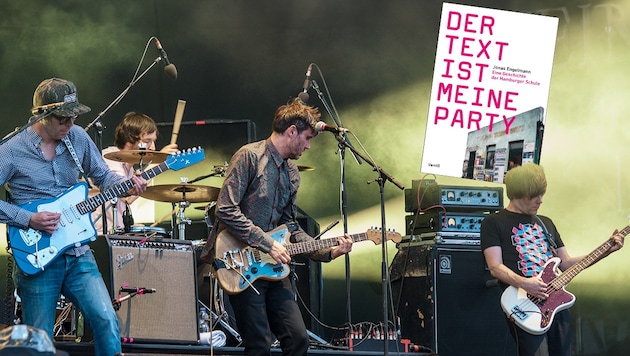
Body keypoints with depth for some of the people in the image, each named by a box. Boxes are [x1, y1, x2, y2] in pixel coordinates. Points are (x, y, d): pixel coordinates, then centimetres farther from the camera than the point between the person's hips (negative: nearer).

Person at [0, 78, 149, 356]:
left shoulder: (78, 138, 5)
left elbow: (102, 176, 17)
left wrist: (127, 185, -4)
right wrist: (29, 219, -18)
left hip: (77, 253, 4)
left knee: (107, 322, -12)